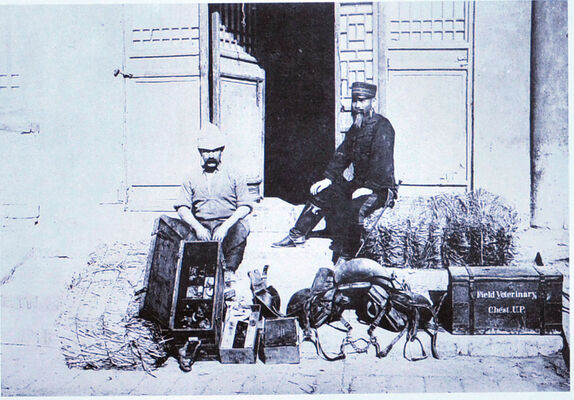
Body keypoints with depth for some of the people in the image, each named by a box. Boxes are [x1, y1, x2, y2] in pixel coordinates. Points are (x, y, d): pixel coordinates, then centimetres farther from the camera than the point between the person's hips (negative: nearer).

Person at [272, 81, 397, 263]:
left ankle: (348, 255, -22)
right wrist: (328, 179, 7)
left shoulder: (382, 126, -14)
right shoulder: (356, 127, 15)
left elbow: (382, 160, -24)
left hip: (380, 188, -9)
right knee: (321, 192, 8)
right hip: (358, 183, 9)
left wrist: (369, 187, -29)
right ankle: (297, 235, 17)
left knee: (355, 207, -36)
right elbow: (342, 154, 17)